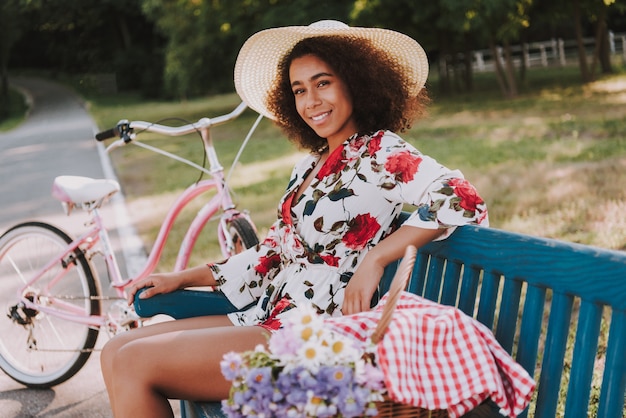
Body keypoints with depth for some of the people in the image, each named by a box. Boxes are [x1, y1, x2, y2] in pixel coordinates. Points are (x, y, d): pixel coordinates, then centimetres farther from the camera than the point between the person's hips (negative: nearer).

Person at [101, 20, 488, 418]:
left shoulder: (381, 152, -9)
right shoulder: (312, 164, 16)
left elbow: (461, 201, -25)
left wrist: (374, 260, -26)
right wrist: (183, 278, 16)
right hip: (272, 317, 9)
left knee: (135, 363, -16)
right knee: (116, 353, 0)